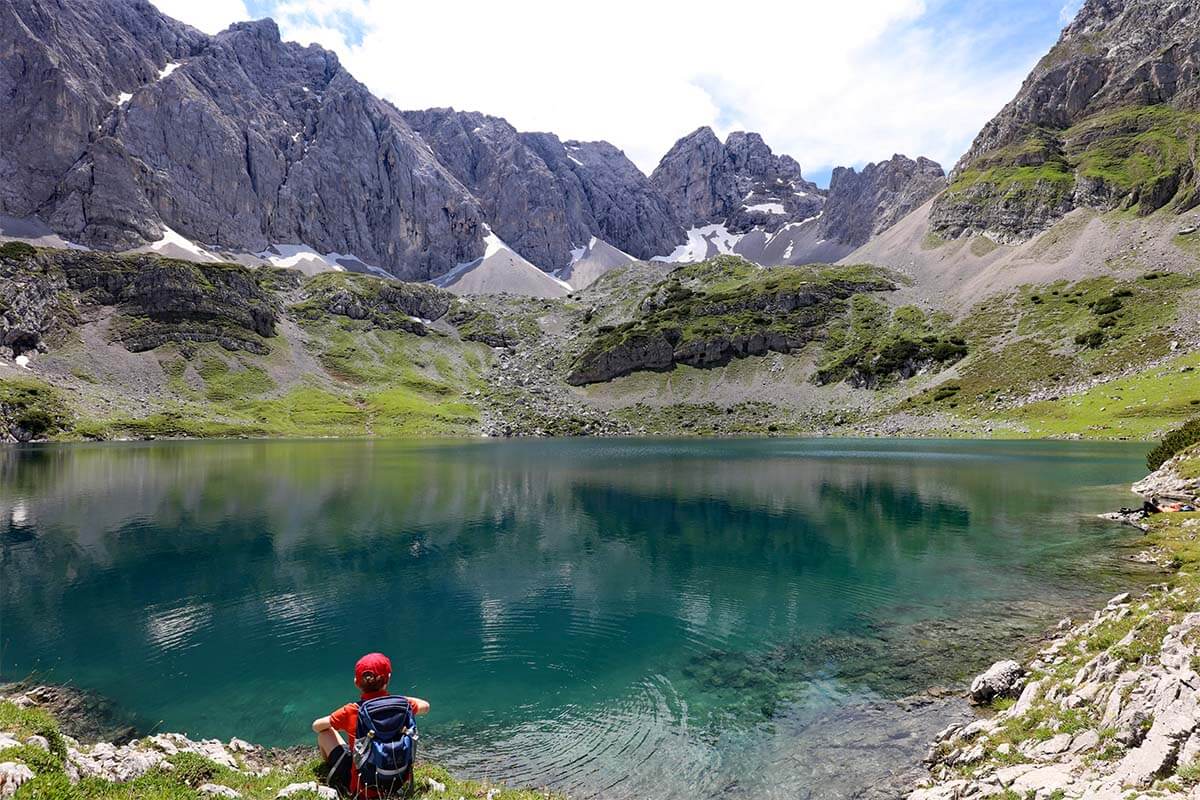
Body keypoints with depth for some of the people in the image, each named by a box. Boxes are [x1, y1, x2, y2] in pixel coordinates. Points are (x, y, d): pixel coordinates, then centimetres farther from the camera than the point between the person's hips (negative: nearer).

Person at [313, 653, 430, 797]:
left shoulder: (351, 712, -17)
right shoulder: (400, 705, -12)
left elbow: (316, 726, 1)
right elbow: (425, 706, 10)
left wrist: (343, 727, 18)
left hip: (361, 789, -2)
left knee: (325, 732, 10)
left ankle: (329, 767, 38)